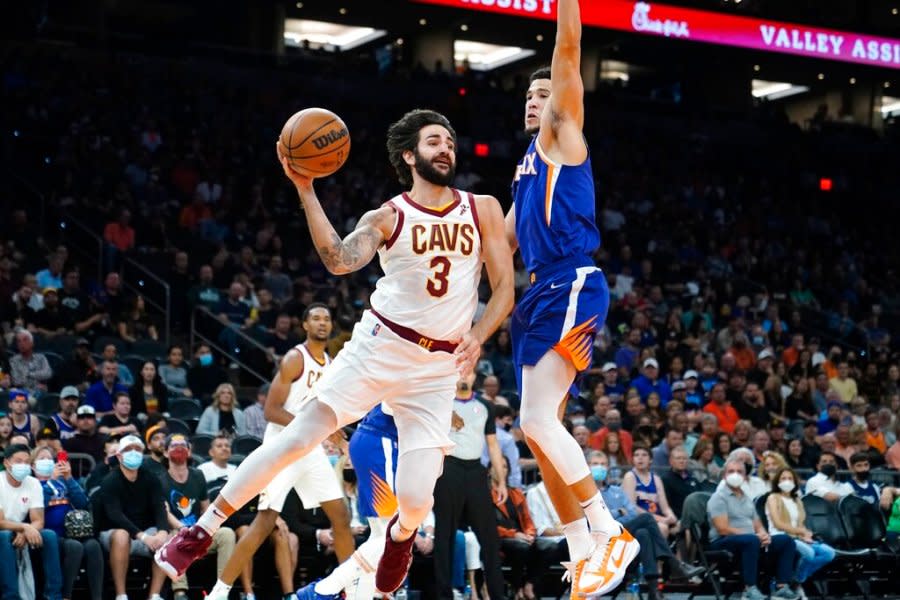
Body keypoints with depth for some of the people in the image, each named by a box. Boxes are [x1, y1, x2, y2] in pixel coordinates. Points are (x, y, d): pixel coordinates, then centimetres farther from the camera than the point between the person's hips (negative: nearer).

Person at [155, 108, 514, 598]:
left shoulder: (483, 210, 3)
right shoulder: (388, 218, -2)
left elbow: (504, 287, 4)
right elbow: (340, 261, -20)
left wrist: (478, 336, -14)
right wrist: (305, 191, -26)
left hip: (437, 366, 1)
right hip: (378, 346, -1)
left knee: (417, 498, -8)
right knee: (299, 438, -11)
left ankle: (401, 534, 31)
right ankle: (202, 531, -2)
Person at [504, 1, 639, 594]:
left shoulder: (563, 135, 2)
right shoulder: (529, 162, 24)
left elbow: (569, 51, -9)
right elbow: (506, 239, 30)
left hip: (571, 288, -9)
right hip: (543, 293, 10)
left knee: (538, 421, -19)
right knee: (542, 431, 7)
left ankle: (608, 533, -13)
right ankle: (584, 557, 10)